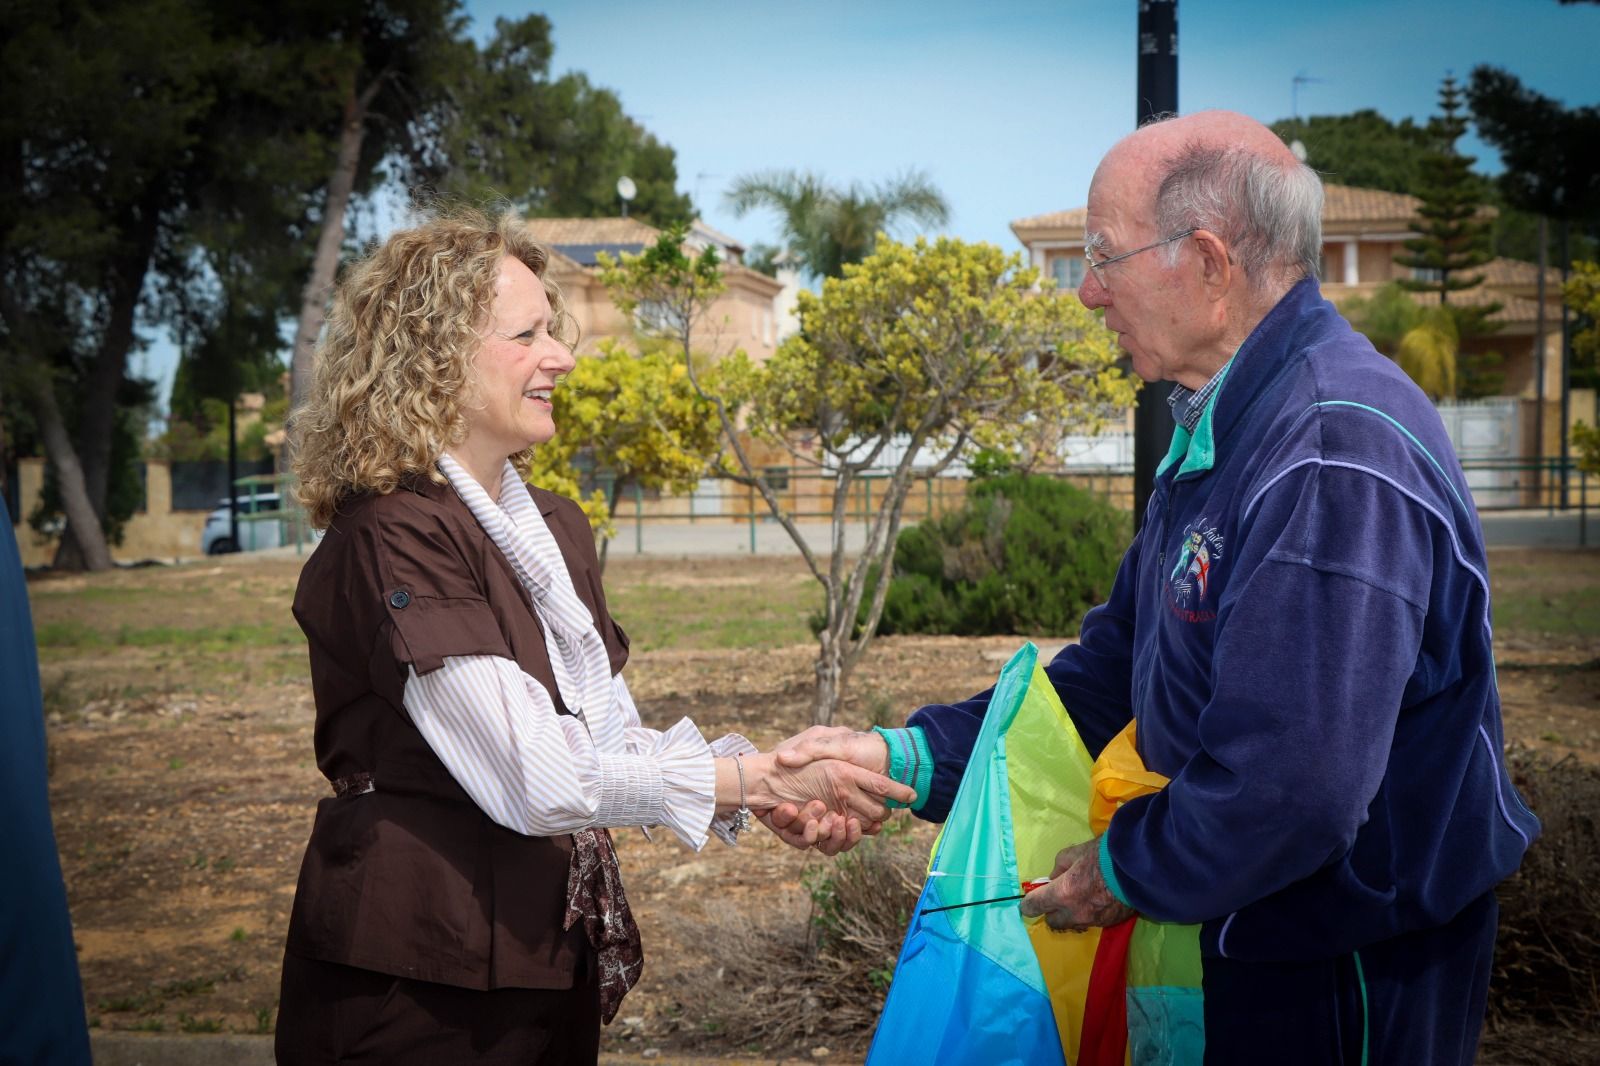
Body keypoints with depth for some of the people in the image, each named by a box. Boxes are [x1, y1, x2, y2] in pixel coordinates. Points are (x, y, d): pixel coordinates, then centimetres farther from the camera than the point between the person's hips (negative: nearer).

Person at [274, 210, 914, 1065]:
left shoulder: (555, 527, 9)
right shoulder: (389, 543, -18)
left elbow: (613, 737, 6)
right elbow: (537, 781, -23)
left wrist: (778, 794, -10)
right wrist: (767, 776, -19)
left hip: (553, 955, 8)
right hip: (420, 979, -7)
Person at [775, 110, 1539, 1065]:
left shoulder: (1336, 456, -28)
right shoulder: (1223, 433, 7)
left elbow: (1289, 789, -34)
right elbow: (1114, 672, 10)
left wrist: (1126, 871, -15)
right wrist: (907, 758, 0)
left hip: (1345, 985, -9)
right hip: (1246, 945, 9)